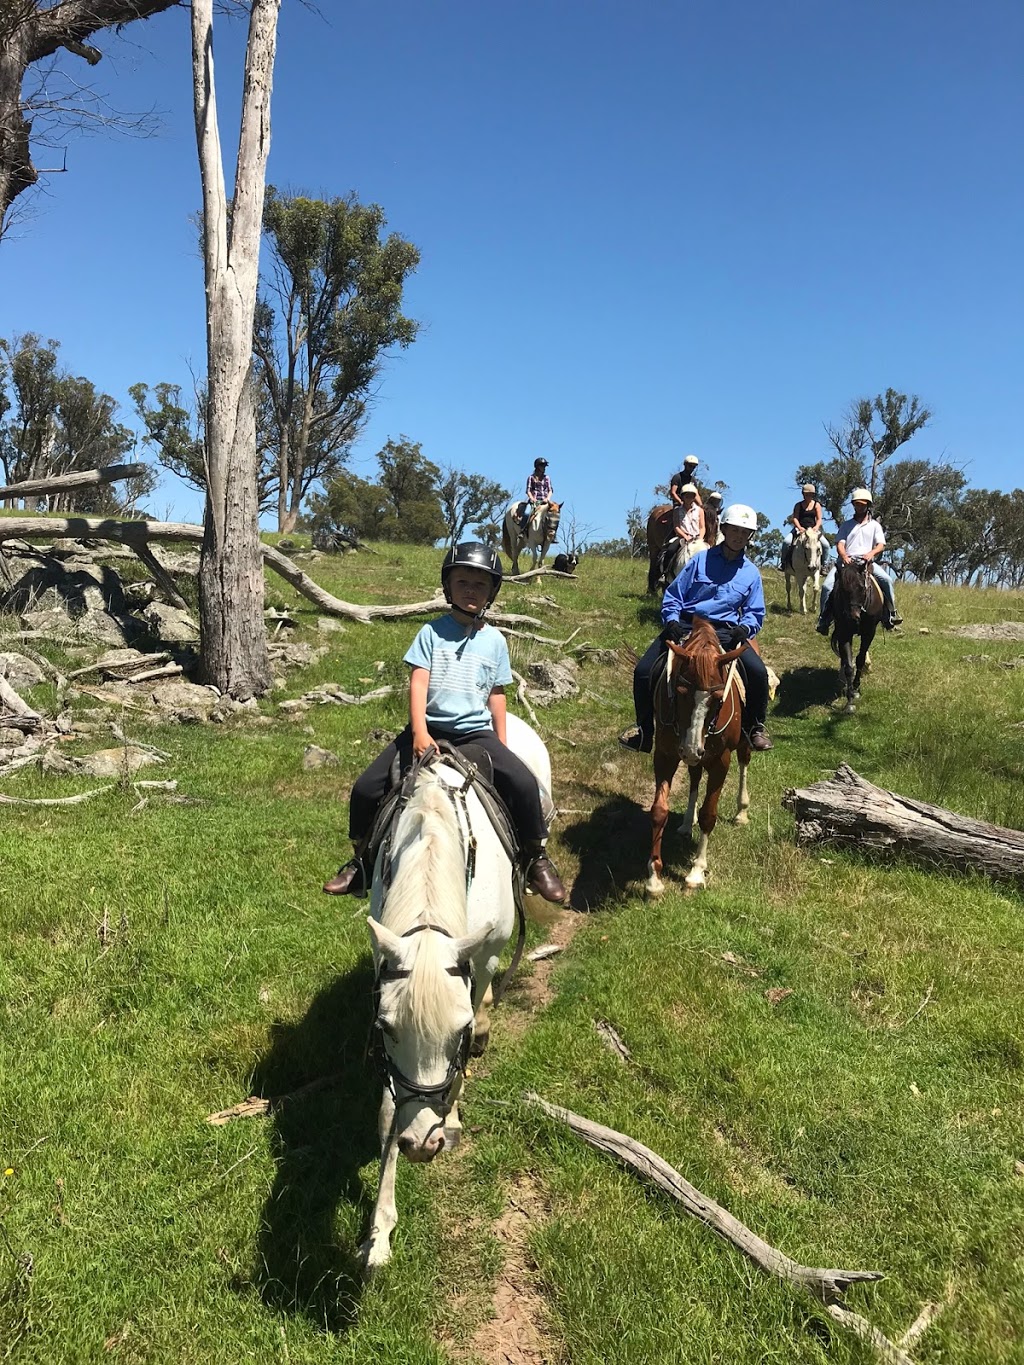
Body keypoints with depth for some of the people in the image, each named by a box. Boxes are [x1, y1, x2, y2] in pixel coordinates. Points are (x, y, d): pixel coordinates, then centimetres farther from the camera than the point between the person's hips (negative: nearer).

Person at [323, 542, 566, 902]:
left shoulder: (495, 641, 6)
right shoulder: (432, 632, 0)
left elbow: (496, 695, 11)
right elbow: (418, 683, -7)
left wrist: (501, 748, 8)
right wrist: (419, 733, -19)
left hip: (475, 733, 0)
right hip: (429, 729, 0)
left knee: (523, 782, -22)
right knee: (365, 788, -9)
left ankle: (536, 860, 2)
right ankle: (360, 862, 16)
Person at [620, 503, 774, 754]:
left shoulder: (751, 573, 11)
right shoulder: (701, 560, 7)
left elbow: (755, 613, 15)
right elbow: (673, 595, 8)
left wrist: (744, 628, -8)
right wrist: (671, 621, -11)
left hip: (724, 632, 0)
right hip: (685, 626, 0)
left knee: (757, 673, -24)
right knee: (643, 671, -15)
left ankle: (755, 727, 2)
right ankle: (644, 730, 6)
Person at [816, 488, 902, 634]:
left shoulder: (875, 525, 18)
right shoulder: (846, 525, 19)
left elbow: (881, 545, 5)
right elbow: (840, 544, 7)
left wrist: (871, 553, -18)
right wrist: (844, 556, -16)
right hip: (846, 561, 0)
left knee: (886, 580, -26)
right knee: (827, 585, -23)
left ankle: (891, 614, -14)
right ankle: (824, 619, -14)